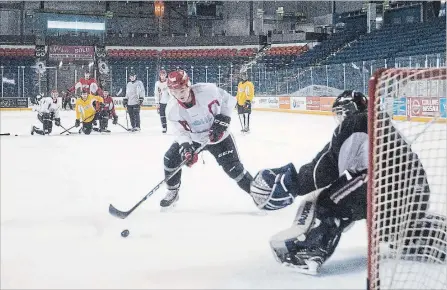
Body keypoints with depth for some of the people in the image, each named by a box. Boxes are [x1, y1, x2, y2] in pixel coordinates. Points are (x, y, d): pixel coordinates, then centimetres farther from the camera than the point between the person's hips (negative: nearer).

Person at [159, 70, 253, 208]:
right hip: (193, 138, 3)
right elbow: (181, 131, -12)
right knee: (170, 158, -7)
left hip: (218, 136, -3)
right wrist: (185, 145, -31)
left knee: (233, 168, -10)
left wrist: (222, 119, -23)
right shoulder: (174, 111, -19)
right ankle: (172, 192, 14)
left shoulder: (208, 90, -30)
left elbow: (228, 100, -15)